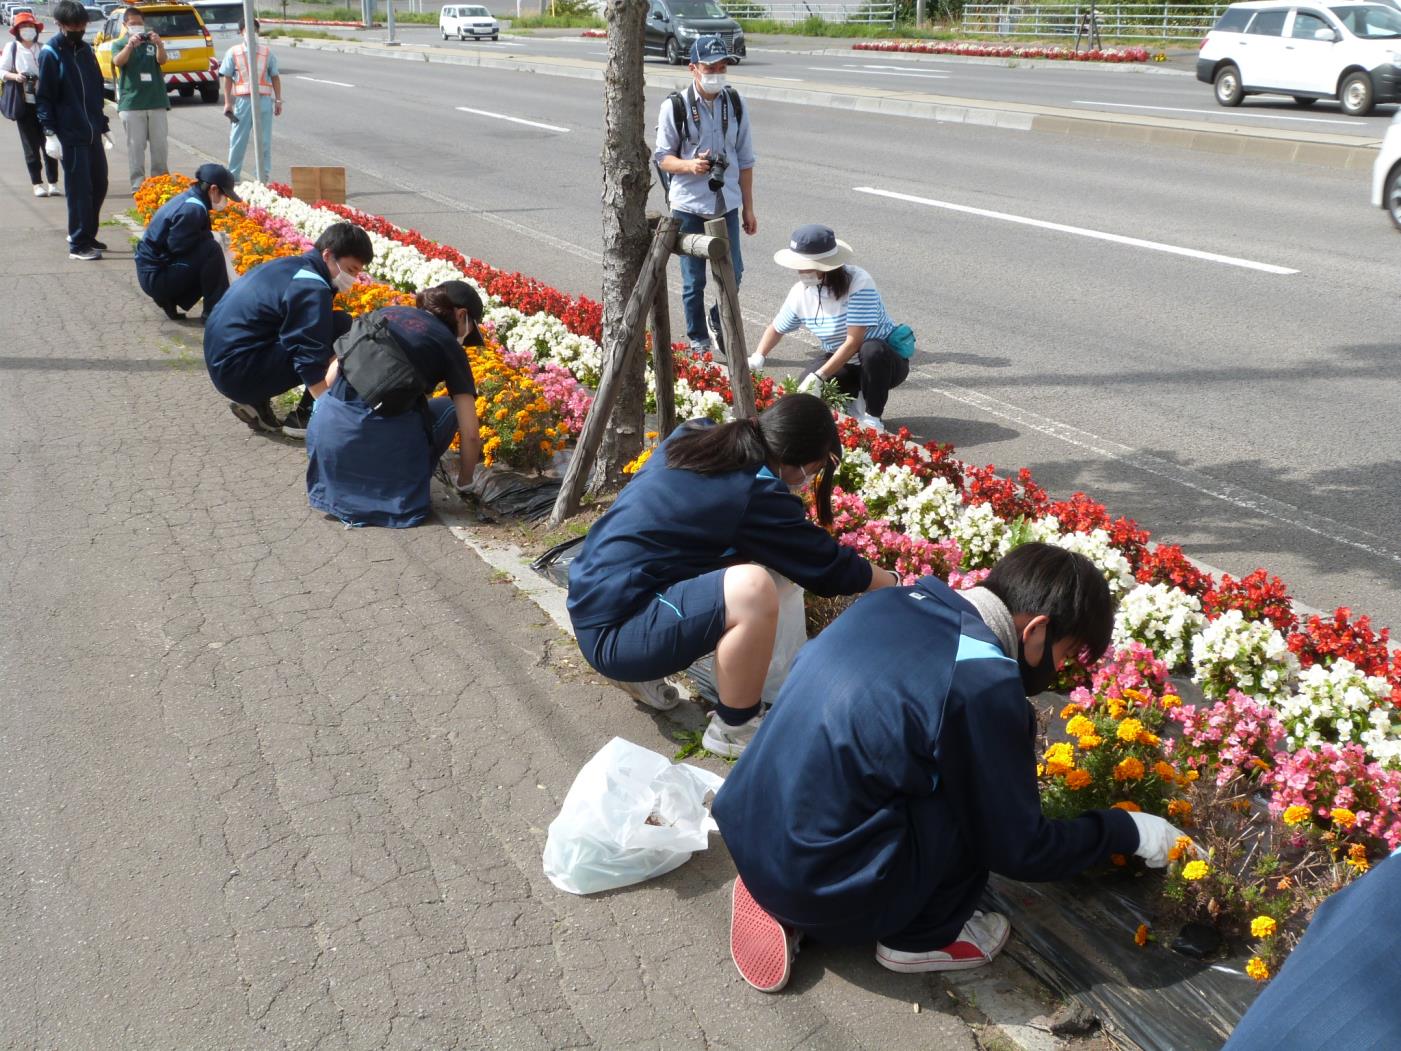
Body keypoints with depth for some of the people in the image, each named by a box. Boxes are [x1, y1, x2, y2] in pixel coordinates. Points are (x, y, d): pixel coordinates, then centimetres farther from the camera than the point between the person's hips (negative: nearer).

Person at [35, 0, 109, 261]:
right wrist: (50, 133, -15)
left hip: (92, 132, 7)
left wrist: (103, 127, 19)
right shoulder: (51, 53, -6)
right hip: (70, 135, -7)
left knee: (99, 185, 10)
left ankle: (87, 235, 25)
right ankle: (78, 245, 2)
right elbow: (44, 97, -8)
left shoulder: (85, 50, 13)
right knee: (79, 189, -5)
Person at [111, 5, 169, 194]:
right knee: (135, 145, -3)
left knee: (160, 144, 4)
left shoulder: (152, 42, 12)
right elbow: (118, 61, -12)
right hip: (131, 102, -2)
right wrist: (130, 45, -30)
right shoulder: (119, 44, 9)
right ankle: (137, 183, -3)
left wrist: (159, 45, -28)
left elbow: (161, 61, -7)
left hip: (156, 100, 2)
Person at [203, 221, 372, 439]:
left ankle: (256, 402, 14)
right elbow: (310, 365, -22)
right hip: (242, 371, -10)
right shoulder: (311, 288, -17)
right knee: (343, 330, -13)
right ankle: (304, 418, -7)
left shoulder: (291, 267, 12)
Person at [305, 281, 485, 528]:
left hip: (328, 428, 4)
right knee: (449, 408, 21)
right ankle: (405, 489, 8)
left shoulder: (383, 314, 21)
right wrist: (464, 480, 23)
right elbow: (471, 434, 6)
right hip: (385, 439, -4)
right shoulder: (448, 345, 9)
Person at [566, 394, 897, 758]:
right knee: (751, 589, -25)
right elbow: (830, 567, -3)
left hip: (594, 599, 9)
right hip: (612, 630, -9)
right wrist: (894, 584, 15)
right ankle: (734, 728, -3)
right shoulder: (756, 494, -16)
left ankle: (644, 675, 19)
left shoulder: (692, 436, 6)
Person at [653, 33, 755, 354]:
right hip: (688, 206, -3)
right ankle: (698, 340, 21)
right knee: (693, 279, 5)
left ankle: (719, 322, 33)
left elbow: (745, 160, 10)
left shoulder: (735, 104, 4)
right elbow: (662, 158, -3)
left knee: (732, 272, 5)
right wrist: (690, 165, -24)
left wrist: (748, 208, 10)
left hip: (727, 204, 3)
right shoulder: (675, 107, -7)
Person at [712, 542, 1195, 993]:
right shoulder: (983, 684, -18)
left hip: (748, 833, 8)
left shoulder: (898, 601, 3)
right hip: (819, 882, -8)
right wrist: (1125, 830, 8)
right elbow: (1017, 850, -7)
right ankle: (920, 939, 11)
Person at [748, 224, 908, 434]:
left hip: (885, 360, -5)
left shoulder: (858, 282, -26)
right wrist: (757, 357, -8)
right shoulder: (800, 292, -9)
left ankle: (872, 416, -17)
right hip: (840, 361, 5)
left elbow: (854, 342, -31)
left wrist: (819, 376, -35)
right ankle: (858, 398, 9)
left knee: (872, 350, -39)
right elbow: (776, 328, 10)